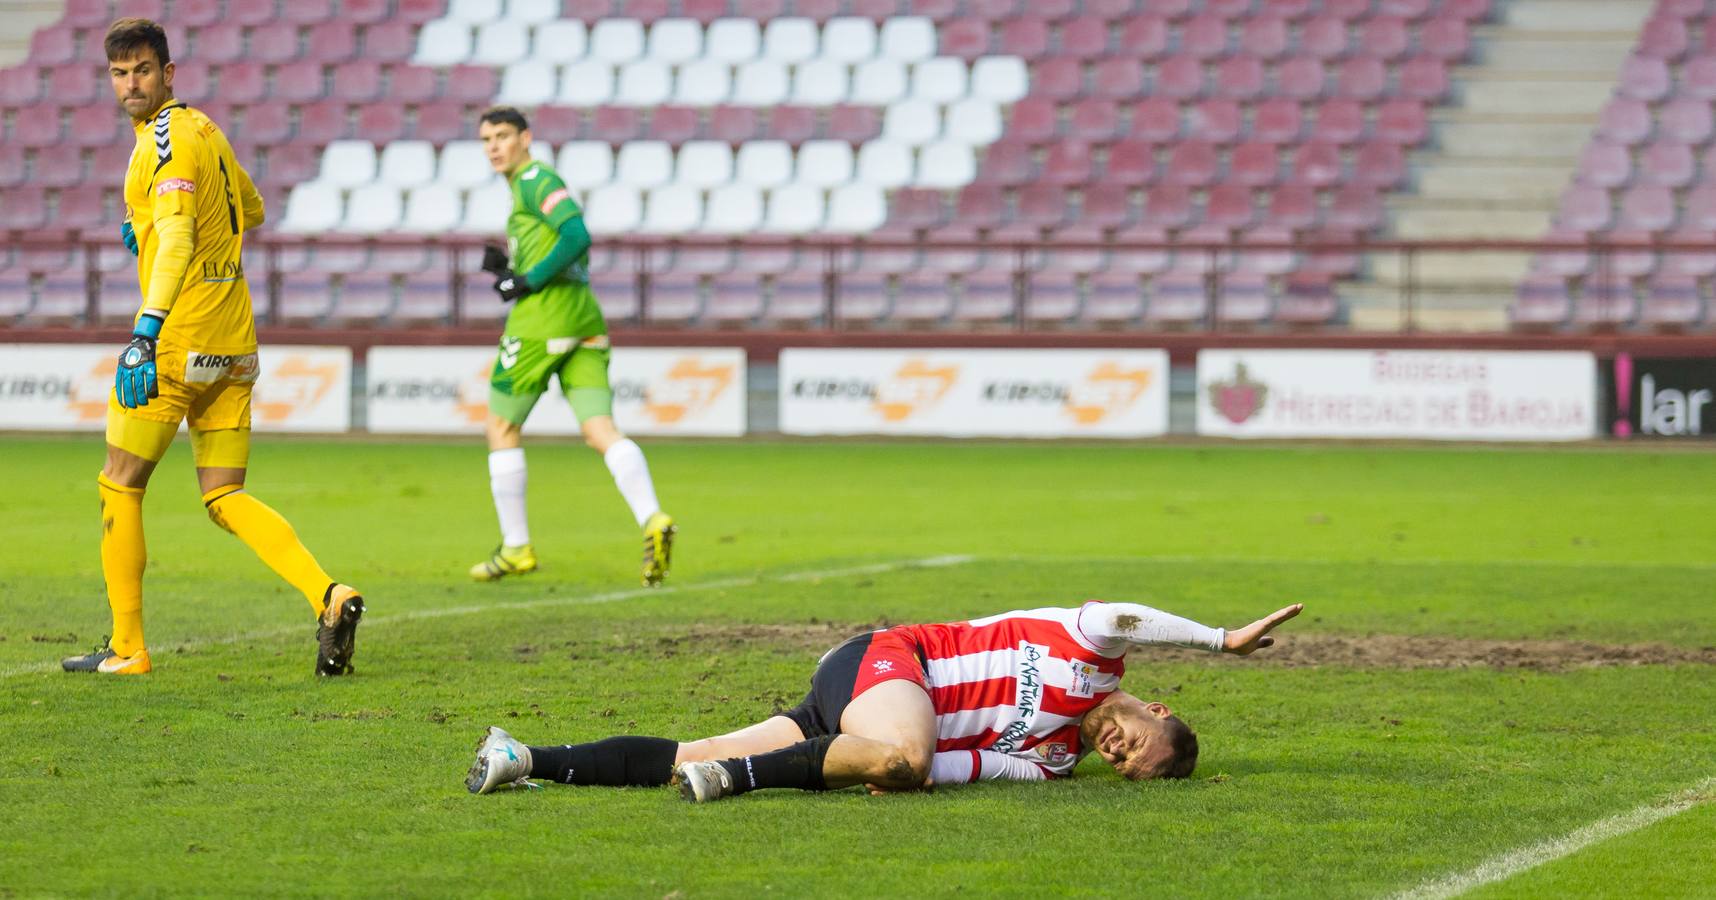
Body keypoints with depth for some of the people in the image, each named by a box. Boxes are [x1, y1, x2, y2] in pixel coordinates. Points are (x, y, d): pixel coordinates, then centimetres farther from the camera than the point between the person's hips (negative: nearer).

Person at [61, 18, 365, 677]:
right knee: (225, 499, 7)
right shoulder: (204, 129, 15)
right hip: (234, 345, 9)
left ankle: (126, 648, 10)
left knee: (119, 485, 6)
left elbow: (177, 237, -29)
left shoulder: (168, 141, -14)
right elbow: (251, 209, 32)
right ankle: (327, 595, -13)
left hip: (178, 340, -9)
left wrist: (146, 331, -40)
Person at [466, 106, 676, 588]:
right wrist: (506, 269, 14)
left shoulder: (535, 178, -4)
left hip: (543, 315, -9)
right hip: (585, 318, 9)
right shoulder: (532, 185, 25)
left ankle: (515, 547, 10)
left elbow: (578, 236, -19)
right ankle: (652, 520, -27)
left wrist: (528, 280, -13)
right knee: (600, 430, -5)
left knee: (501, 426, 6)